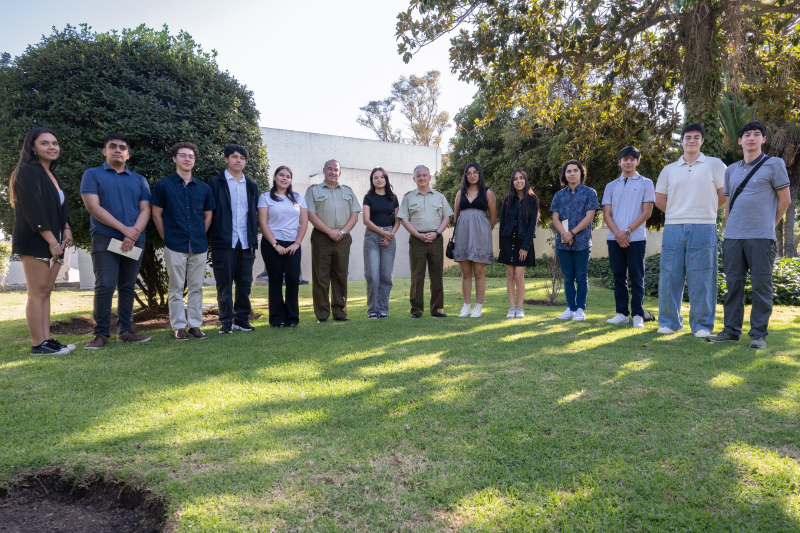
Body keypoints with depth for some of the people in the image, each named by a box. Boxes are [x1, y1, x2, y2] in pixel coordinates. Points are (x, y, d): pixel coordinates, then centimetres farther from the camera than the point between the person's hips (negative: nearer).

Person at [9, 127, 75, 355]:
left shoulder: (53, 175, 18)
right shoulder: (28, 172, -9)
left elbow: (61, 207, 21)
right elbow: (33, 210, -17)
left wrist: (66, 229, 2)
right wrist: (52, 241, -19)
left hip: (53, 241, 8)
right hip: (34, 241, -8)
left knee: (46, 292, 7)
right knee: (38, 292, -7)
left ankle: (46, 339, 9)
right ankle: (38, 344, -3)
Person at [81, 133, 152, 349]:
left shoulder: (139, 179, 16)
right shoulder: (92, 175, 6)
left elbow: (145, 210, 6)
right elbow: (93, 207, -6)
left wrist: (133, 234, -12)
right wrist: (124, 229, -14)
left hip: (134, 241, 3)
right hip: (105, 239, -3)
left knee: (128, 287, 6)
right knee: (105, 286, -8)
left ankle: (125, 330, 13)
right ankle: (101, 333, 1)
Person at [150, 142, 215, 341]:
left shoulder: (203, 188, 9)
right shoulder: (163, 185, 1)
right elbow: (156, 214, 3)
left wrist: (200, 236, 10)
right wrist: (167, 237, 3)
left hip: (199, 246, 3)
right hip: (175, 246, -3)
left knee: (196, 287, 8)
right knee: (176, 288, 3)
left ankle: (195, 324, 16)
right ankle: (179, 326, 11)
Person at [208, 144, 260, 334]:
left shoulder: (251, 186, 16)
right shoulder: (216, 183, 4)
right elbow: (210, 212, 1)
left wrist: (254, 238, 9)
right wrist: (213, 236, -7)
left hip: (246, 242, 4)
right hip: (224, 241, -4)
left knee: (245, 283, 7)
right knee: (224, 284, 1)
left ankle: (242, 319, 17)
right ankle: (226, 321, 8)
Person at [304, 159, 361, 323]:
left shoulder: (348, 191, 16)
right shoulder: (313, 191, 6)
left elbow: (355, 215, 9)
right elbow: (311, 215, -4)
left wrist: (343, 231, -7)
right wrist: (330, 231, -12)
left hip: (343, 239, 3)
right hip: (321, 238, -3)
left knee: (341, 277, 5)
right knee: (321, 277, -1)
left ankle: (340, 313, 12)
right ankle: (322, 315, 6)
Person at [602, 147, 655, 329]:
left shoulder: (646, 183, 5)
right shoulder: (611, 186, 13)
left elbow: (647, 212, -2)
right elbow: (606, 214, 7)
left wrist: (627, 231, -10)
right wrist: (617, 233, -8)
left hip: (636, 238, -3)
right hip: (614, 239, 3)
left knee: (636, 278, -1)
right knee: (619, 277, 7)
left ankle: (638, 315, 4)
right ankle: (621, 313, 14)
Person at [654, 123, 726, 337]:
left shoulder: (715, 164, 5)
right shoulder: (669, 169, 13)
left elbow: (724, 194, 7)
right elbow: (660, 200, 17)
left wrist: (705, 211, 10)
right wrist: (677, 214, 10)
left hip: (703, 228, -2)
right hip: (673, 228, 3)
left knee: (701, 277, -1)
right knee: (670, 276, 2)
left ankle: (702, 325, 8)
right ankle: (670, 322, 13)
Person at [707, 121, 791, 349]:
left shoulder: (774, 164, 2)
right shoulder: (731, 170, 16)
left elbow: (785, 199, 3)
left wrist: (769, 225, 6)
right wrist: (728, 228, 13)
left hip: (761, 237, -4)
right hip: (733, 237, 4)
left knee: (761, 285, -1)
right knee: (733, 284, 7)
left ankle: (759, 334, 5)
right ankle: (731, 331, 13)